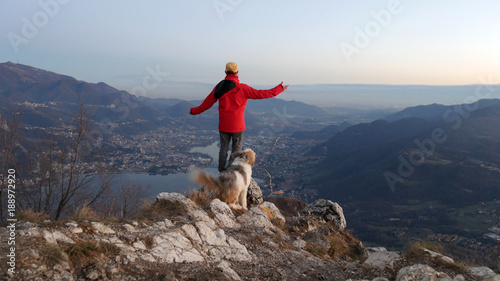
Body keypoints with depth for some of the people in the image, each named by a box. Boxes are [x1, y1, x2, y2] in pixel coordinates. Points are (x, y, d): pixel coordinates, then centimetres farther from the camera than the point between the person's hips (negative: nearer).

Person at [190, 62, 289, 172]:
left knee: (223, 148, 14)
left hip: (223, 125, 4)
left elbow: (207, 103, 8)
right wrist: (279, 89, -2)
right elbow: (260, 94, -11)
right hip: (237, 125, -4)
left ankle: (222, 172, 19)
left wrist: (194, 111, 25)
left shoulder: (219, 87, 0)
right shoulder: (242, 88, -13)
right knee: (236, 148, 9)